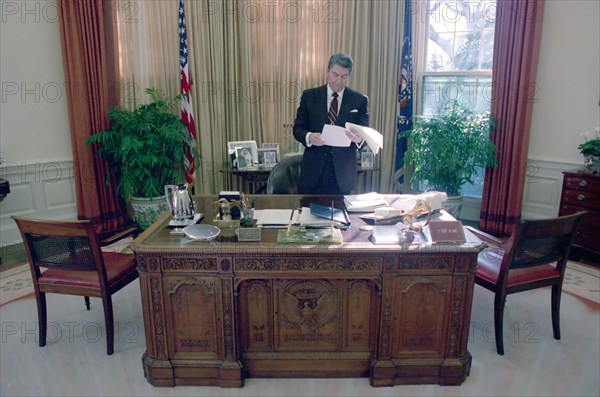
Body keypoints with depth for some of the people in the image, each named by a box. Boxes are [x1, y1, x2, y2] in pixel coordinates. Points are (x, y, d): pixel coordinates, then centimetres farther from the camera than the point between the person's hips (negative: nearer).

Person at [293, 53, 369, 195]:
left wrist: (359, 139, -21)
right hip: (313, 169, 0)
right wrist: (309, 137, -18)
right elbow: (297, 128, 3)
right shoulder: (309, 95, 2)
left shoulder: (360, 100, 2)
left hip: (343, 172, 0)